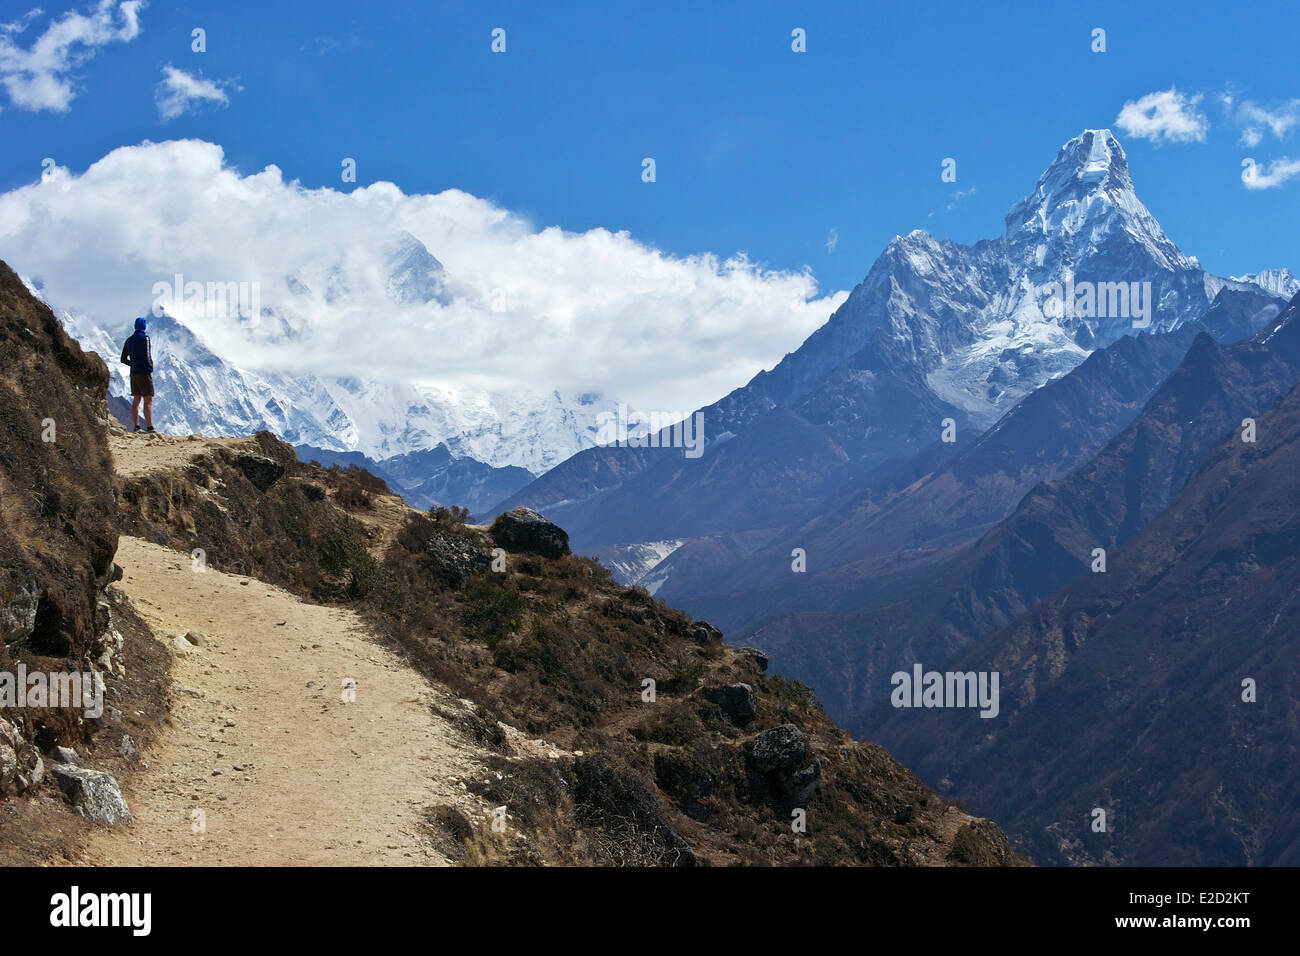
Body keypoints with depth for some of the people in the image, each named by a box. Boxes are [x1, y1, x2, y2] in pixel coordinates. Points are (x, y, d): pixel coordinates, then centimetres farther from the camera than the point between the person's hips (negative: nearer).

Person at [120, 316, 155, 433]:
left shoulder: (129, 340, 13)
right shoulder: (145, 337, -9)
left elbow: (123, 360, 15)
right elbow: (146, 356, -18)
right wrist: (150, 365, 0)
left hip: (134, 373, 7)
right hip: (144, 373, -7)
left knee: (136, 400, 9)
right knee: (148, 401, -8)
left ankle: (136, 427, 7)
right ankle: (149, 427, -14)